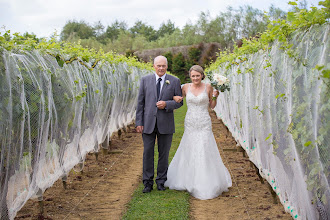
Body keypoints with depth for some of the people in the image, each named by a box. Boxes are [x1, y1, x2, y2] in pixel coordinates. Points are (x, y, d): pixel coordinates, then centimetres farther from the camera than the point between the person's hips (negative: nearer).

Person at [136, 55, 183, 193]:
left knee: (164, 154, 8)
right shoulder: (145, 80, 5)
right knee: (147, 153, 2)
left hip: (165, 124, 0)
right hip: (148, 123, 1)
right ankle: (148, 183, 13)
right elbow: (140, 102, 4)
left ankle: (161, 181, 21)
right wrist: (139, 122, -1)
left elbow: (179, 102, 4)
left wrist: (166, 104, -15)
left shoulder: (174, 81, 2)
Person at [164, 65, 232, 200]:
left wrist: (215, 97, -12)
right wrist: (174, 97, -6)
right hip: (190, 124, 2)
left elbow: (212, 106, 6)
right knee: (189, 152, 9)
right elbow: (178, 99, 16)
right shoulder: (186, 87, 3)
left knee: (205, 152, -5)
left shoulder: (208, 87, -1)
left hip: (204, 124, -2)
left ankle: (207, 183, 7)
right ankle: (188, 180, 26)